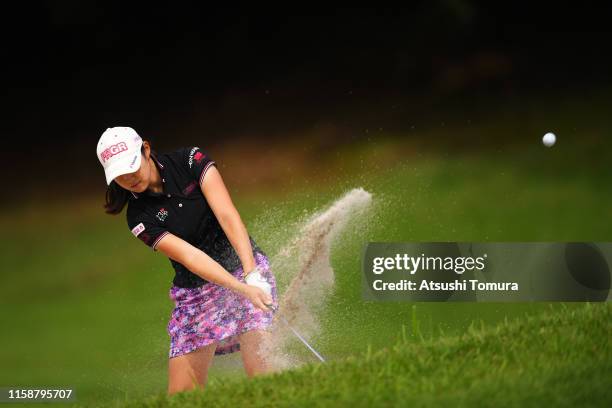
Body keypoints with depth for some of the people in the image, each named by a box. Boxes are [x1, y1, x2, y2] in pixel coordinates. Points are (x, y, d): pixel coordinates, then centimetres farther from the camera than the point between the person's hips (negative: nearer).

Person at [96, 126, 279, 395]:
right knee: (181, 398, -5)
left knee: (260, 371, -21)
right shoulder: (140, 218, -8)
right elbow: (190, 257, -19)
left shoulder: (190, 160, -9)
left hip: (245, 268, -2)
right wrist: (242, 290, -32)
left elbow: (227, 216, -18)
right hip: (196, 294, 2)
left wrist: (252, 274, -30)